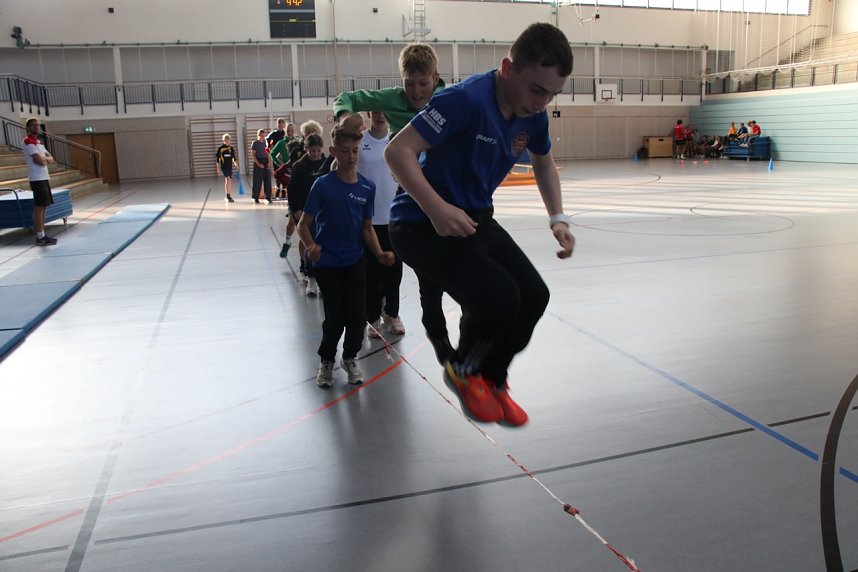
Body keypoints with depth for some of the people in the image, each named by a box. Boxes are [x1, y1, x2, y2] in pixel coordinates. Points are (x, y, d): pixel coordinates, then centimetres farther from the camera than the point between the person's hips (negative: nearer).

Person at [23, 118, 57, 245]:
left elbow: (51, 159, 16)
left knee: (44, 207, 10)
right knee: (39, 207, -9)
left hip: (44, 177, 9)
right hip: (37, 179, -9)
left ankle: (42, 234, 15)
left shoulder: (39, 142, 18)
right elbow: (40, 161, -19)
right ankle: (40, 237, -7)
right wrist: (45, 160, 3)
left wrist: (44, 159, -5)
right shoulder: (28, 141, -11)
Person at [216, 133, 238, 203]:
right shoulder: (220, 148, -3)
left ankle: (228, 197, 17)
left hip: (230, 166, 5)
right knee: (228, 180, -18)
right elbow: (218, 159, 0)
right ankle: (228, 196, -15)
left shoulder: (231, 148, 9)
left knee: (228, 181, 10)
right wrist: (218, 168, -3)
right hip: (224, 166, -5)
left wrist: (235, 163, -2)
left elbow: (233, 157, 16)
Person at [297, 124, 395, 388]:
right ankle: (326, 361, 28)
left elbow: (367, 228, 5)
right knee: (335, 318, 0)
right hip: (327, 264, -3)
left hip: (355, 262, 3)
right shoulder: (323, 184, -12)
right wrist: (312, 247, -29)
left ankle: (350, 358, 30)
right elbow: (303, 225, -9)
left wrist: (379, 253, -11)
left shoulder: (367, 187, -2)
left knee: (357, 316, 2)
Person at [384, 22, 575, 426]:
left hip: (475, 221, 8)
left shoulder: (533, 116, -2)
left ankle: (492, 380, 23)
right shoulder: (467, 99, -26)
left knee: (534, 295, -1)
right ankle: (463, 371, 9)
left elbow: (544, 164, 19)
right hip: (422, 225, -8)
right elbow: (398, 151, -28)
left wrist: (558, 219, 6)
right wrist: (438, 209, -38)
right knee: (499, 297, -24)